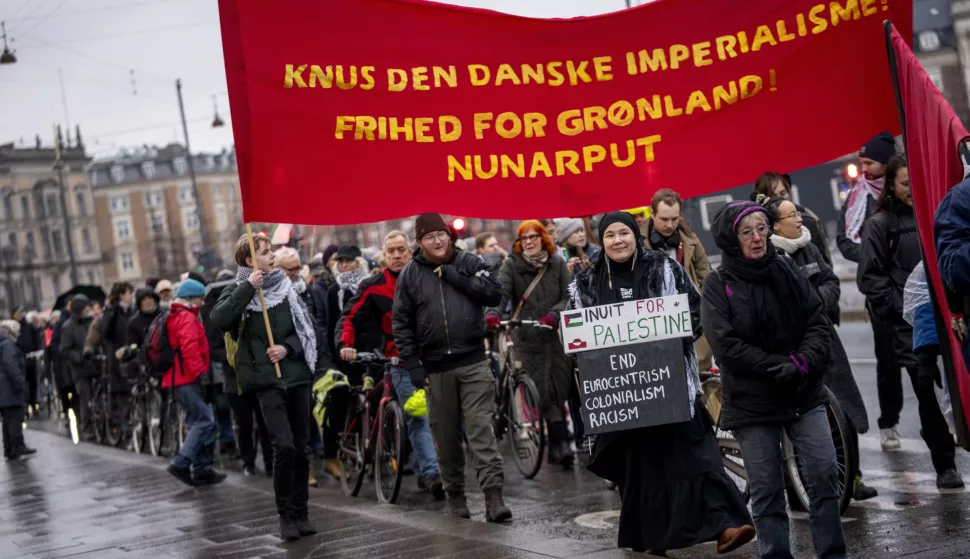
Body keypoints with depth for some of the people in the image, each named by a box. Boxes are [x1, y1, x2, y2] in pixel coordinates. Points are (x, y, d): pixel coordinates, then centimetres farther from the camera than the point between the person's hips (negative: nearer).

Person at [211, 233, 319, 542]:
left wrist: (287, 347, -9)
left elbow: (306, 327, 9)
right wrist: (248, 288, -19)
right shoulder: (238, 290, 0)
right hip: (266, 379, -4)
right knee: (284, 445, -15)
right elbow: (219, 319, -20)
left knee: (300, 448, 6)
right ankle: (285, 515, -3)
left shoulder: (285, 287, 10)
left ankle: (301, 512, 16)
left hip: (298, 374, 4)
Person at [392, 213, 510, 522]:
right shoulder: (410, 275, 5)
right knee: (446, 436, 8)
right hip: (436, 368, 1)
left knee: (481, 429, -8)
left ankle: (493, 496, -12)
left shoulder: (469, 263, 6)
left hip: (473, 363, -1)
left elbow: (494, 294, -5)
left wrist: (457, 278, -11)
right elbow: (401, 323, 5)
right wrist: (412, 365, -2)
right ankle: (455, 495, 21)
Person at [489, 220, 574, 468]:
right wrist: (493, 314, -30)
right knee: (545, 392, -10)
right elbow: (500, 292, -11)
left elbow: (569, 296, 2)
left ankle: (556, 447, 14)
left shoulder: (557, 264, 10)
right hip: (527, 338, -2)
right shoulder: (512, 265, 4)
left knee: (559, 390, 1)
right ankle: (561, 441, -9)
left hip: (555, 335, 2)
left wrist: (553, 315, -16)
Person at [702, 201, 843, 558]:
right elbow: (726, 345, -12)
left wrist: (805, 361, -14)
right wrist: (781, 367, -16)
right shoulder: (717, 285, -4)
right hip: (751, 402, -3)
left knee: (825, 474, -3)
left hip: (803, 394, 3)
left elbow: (818, 321, 5)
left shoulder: (786, 270, 7)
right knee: (766, 491, 2)